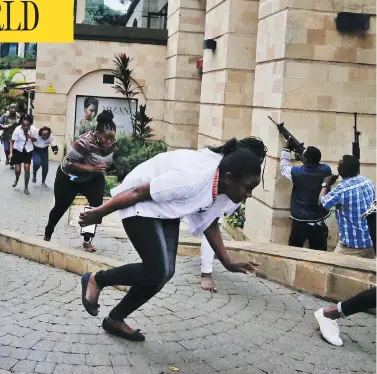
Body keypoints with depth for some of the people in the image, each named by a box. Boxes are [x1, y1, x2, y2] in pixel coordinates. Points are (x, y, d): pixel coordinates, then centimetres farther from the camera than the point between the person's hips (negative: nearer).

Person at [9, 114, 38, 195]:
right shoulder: (17, 129, -25)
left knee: (27, 168, -10)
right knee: (17, 170, 2)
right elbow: (12, 141, -14)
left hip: (28, 151, 0)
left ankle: (26, 187, 6)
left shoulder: (34, 129, -21)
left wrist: (31, 138, -25)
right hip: (18, 150, 0)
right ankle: (16, 179, 39)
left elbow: (35, 140, -3)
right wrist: (11, 153, -23)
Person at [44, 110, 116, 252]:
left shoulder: (112, 143, -17)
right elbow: (69, 163, -35)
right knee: (60, 207, 12)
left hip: (92, 179, 4)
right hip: (69, 178, -4)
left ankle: (87, 240, 1)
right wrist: (92, 168, -41)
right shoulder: (85, 141, -38)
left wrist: (101, 170, -8)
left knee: (97, 206, -14)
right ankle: (47, 235, 38)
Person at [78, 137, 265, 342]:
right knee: (157, 271, -17)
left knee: (164, 272, 4)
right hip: (141, 205, -8)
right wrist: (98, 214, -17)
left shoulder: (226, 188, -12)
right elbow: (139, 193, -28)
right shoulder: (193, 179, -38)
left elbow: (209, 223, 5)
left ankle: (115, 319, 20)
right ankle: (96, 279, 7)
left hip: (166, 210, 8)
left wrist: (228, 263, -2)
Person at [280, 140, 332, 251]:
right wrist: (305, 152, 17)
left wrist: (287, 149, 17)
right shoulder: (326, 170, -9)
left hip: (300, 222, -2)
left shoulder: (296, 172, -15)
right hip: (320, 223, 2)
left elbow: (284, 167, 7)